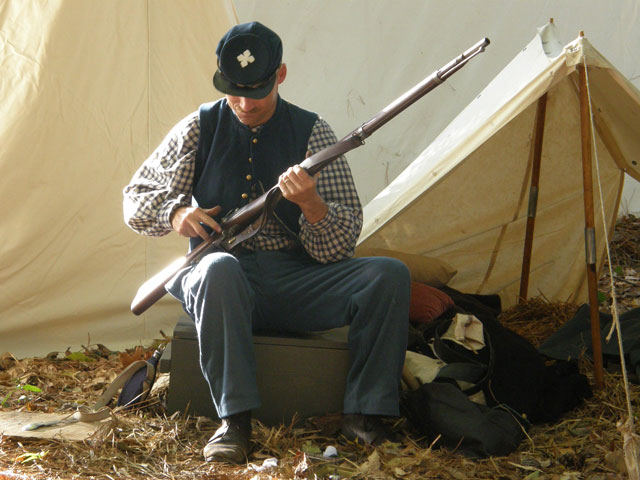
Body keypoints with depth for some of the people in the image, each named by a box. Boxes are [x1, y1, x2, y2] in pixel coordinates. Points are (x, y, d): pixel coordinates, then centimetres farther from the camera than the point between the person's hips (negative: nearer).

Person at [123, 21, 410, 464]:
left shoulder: (311, 132, 3)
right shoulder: (201, 129, 6)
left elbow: (340, 247, -5)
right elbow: (136, 199, 10)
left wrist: (310, 202, -27)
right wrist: (175, 213, -13)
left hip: (300, 280, 1)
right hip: (227, 286, -1)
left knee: (390, 275, -23)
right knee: (219, 268, -38)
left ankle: (365, 414, -15)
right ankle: (235, 420, -34)